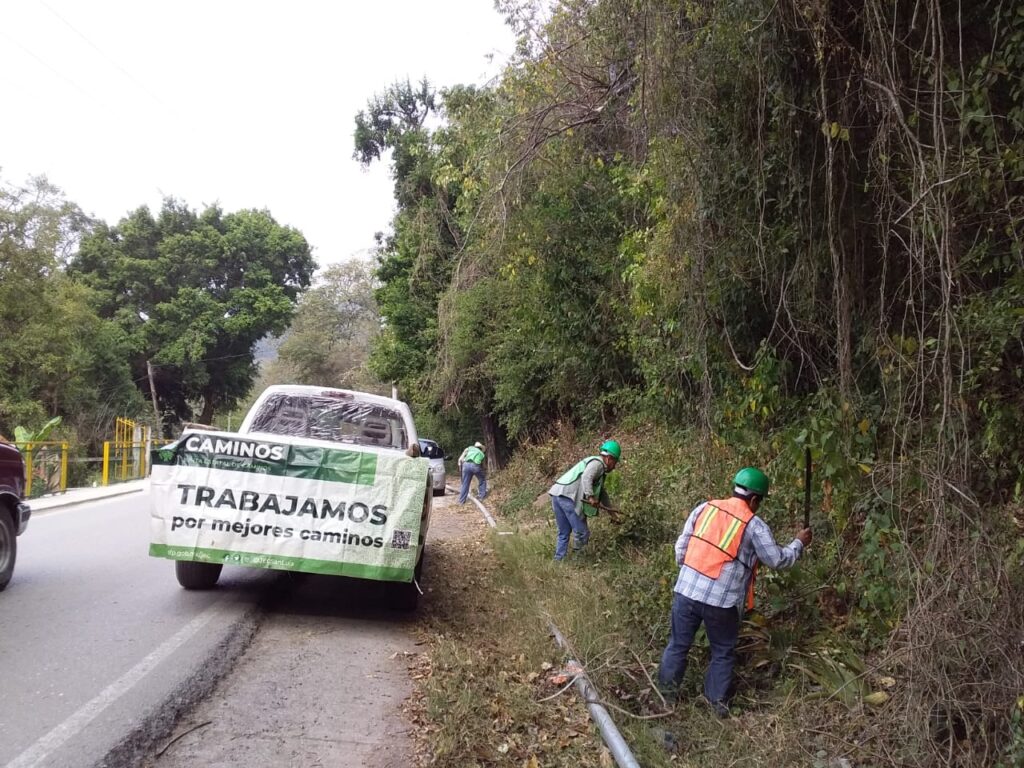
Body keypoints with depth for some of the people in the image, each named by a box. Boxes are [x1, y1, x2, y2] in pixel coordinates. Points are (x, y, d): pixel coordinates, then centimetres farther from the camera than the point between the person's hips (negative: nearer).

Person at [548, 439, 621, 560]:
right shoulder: (597, 463, -1)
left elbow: (601, 492, 37)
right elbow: (586, 477, -21)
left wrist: (611, 510, 39)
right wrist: (590, 496, -28)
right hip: (568, 496, -10)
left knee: (564, 533, 16)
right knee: (582, 533, -5)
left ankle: (558, 560, 17)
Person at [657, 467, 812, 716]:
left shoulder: (705, 508, 4)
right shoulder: (755, 526, -7)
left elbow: (681, 546, 8)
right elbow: (778, 560, 2)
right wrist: (799, 543, 19)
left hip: (686, 591, 3)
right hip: (721, 601, -3)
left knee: (678, 645, 18)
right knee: (723, 653, 18)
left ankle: (666, 692, 29)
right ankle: (718, 702, 25)